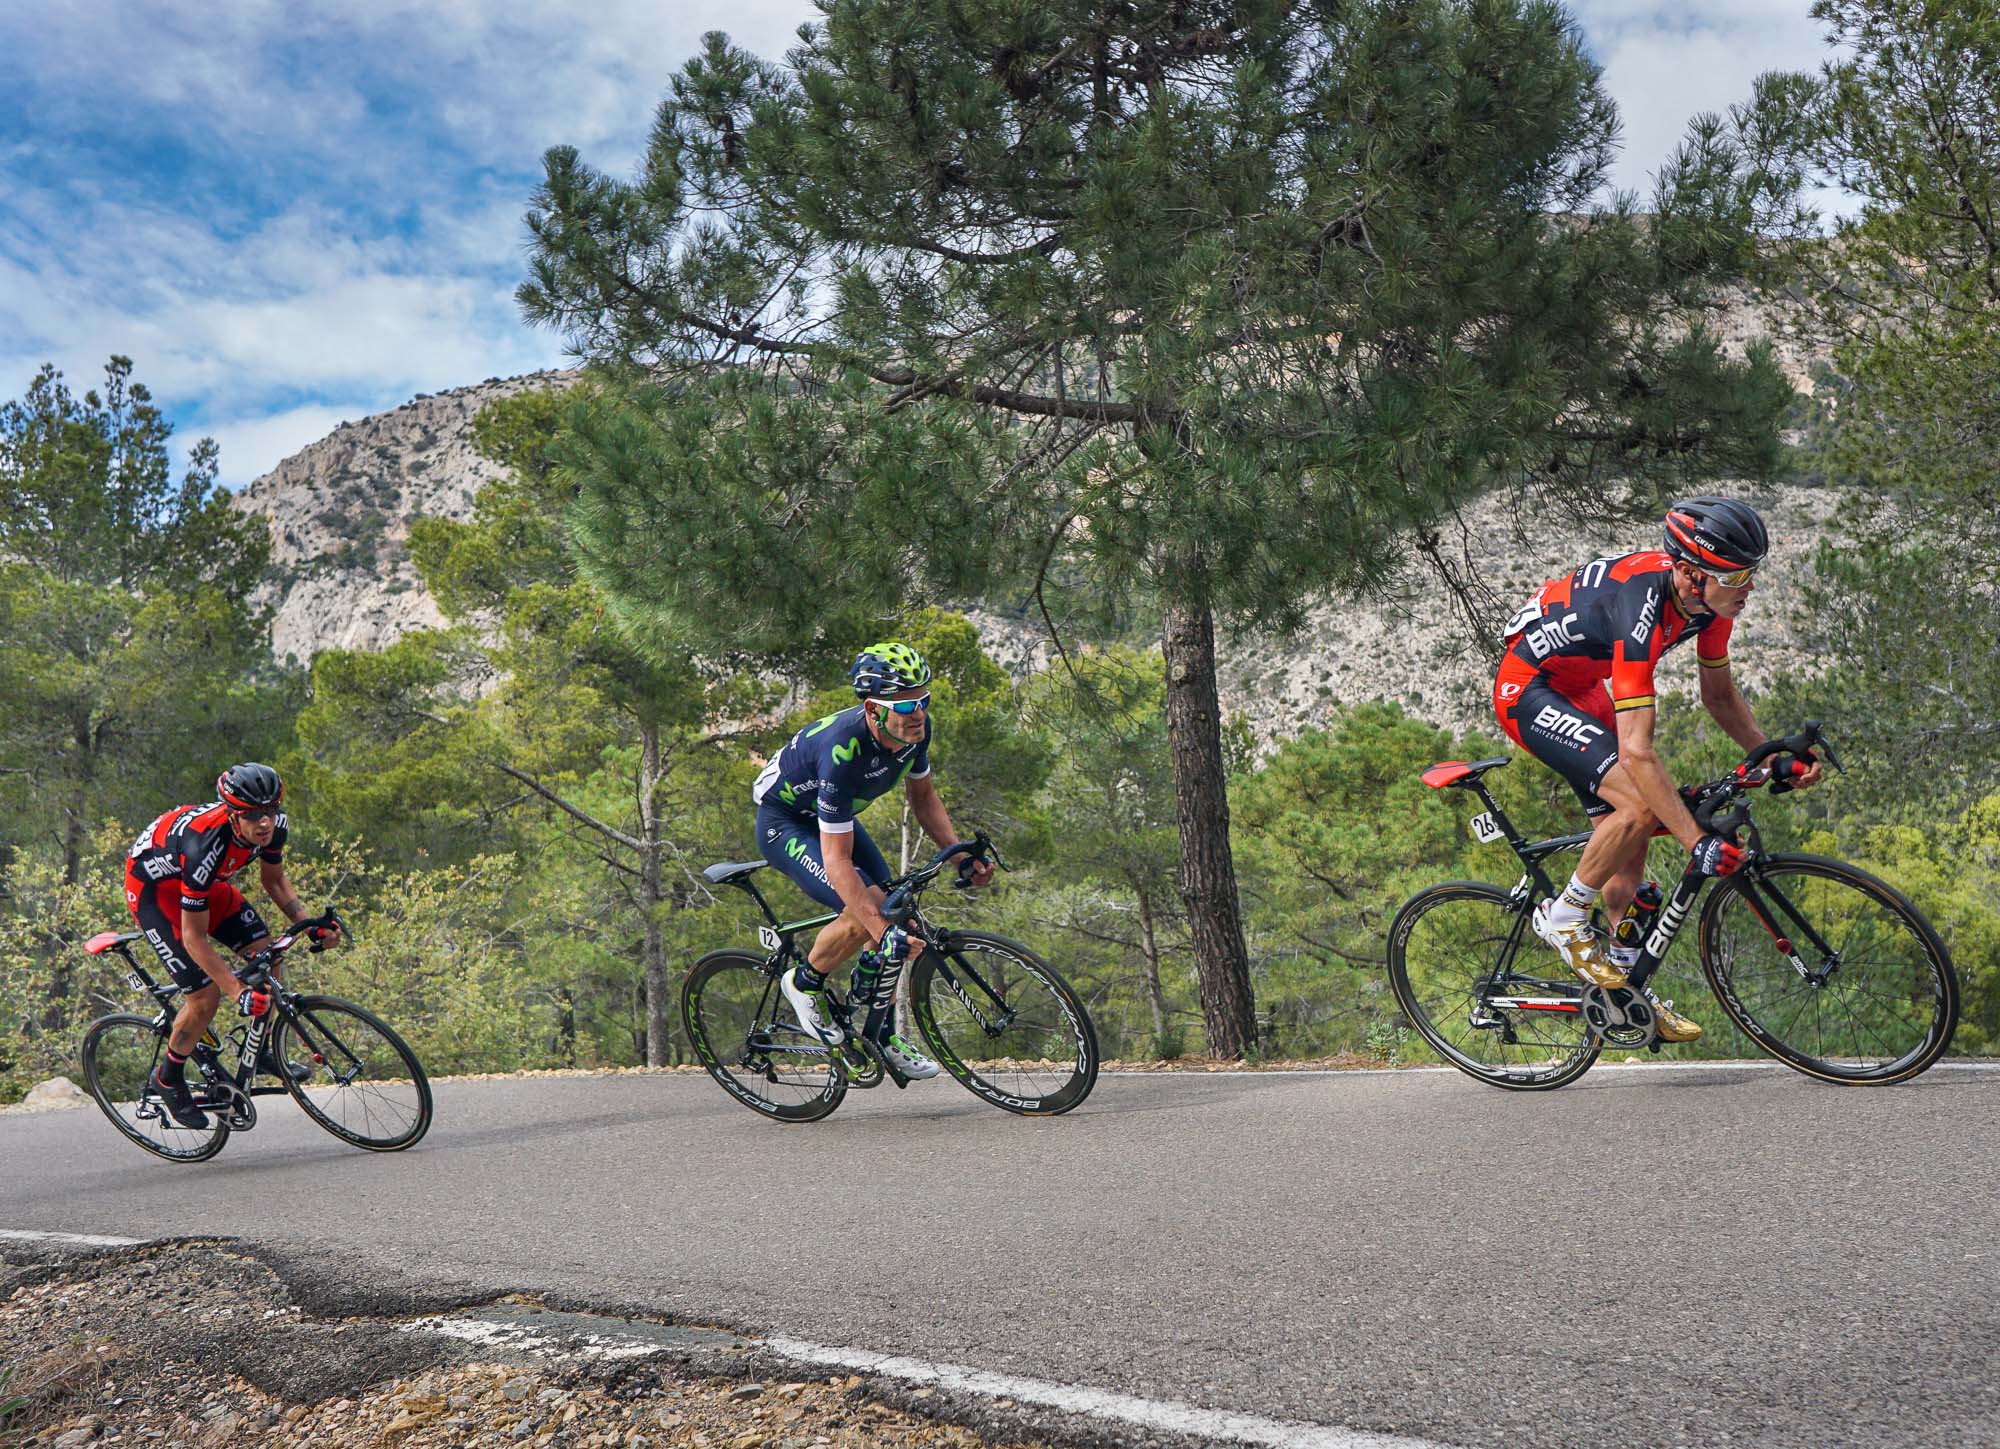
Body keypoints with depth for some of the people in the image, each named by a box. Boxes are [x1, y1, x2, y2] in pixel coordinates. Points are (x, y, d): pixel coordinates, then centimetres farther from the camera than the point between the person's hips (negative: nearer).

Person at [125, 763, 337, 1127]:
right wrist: (239, 992, -35)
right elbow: (195, 938, -32)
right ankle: (168, 1079, 12)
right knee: (206, 996, -13)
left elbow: (274, 881, 1)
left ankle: (259, 1049, 16)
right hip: (153, 887, -7)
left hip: (201, 882, 7)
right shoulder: (205, 846, -41)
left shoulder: (274, 826, -22)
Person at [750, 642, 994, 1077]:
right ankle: (804, 983, 1)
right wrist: (882, 930, -42)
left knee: (891, 913, -3)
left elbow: (922, 795, 3)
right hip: (784, 824, -7)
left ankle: (882, 1035, 13)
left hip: (834, 817, 7)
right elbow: (836, 860, -38)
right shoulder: (843, 750, -40)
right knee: (866, 914, -26)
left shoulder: (915, 728, -18)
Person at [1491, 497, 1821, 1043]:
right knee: (1639, 808, -25)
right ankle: (1563, 917, -4)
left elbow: (1720, 695, 6)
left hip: (1582, 689, 9)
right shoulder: (1642, 612, -36)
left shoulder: (1711, 598, -11)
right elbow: (1636, 752, -40)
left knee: (1626, 845, 6)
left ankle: (1630, 987, 18)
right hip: (1528, 692, -9)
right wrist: (1698, 842, -41)